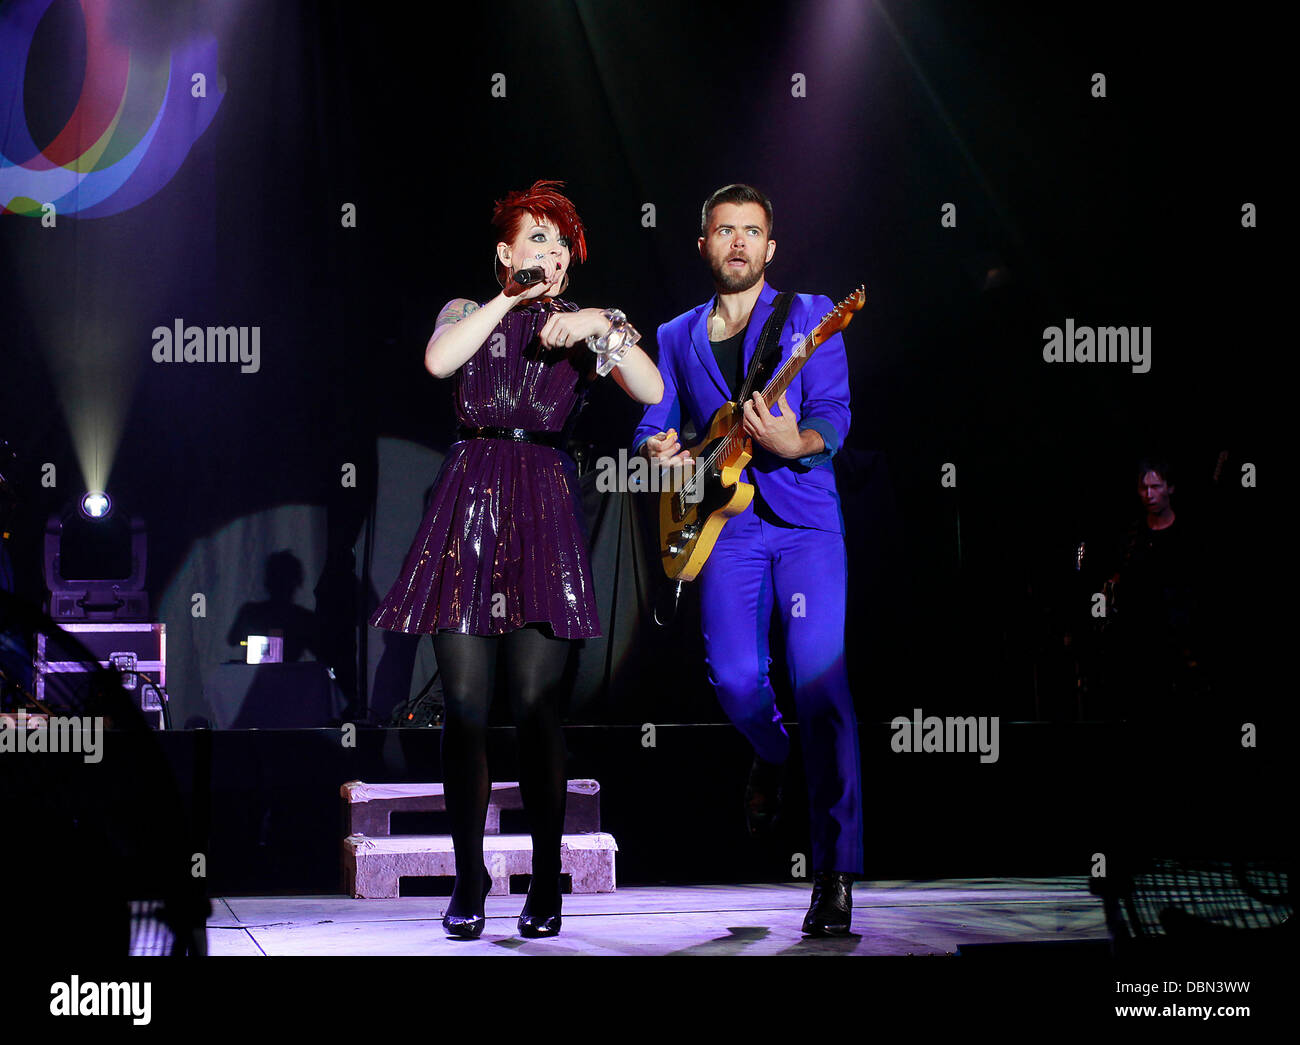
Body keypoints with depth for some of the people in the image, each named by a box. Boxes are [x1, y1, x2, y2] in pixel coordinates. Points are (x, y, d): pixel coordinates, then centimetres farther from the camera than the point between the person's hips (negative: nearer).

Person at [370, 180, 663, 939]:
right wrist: (513, 298, -3)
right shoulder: (468, 313, 16)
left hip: (546, 511, -1)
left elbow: (651, 391, -2)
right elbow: (439, 362, -8)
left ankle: (546, 883, 2)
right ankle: (468, 882, 4)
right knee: (465, 701, -4)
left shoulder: (588, 322, 14)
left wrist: (601, 329, -13)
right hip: (469, 506, 1)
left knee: (537, 702, -6)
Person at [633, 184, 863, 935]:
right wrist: (657, 452, -7)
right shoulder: (677, 338, 18)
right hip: (727, 526, 3)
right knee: (735, 679, -11)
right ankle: (773, 756, 28)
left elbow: (834, 419, -3)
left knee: (821, 680, -16)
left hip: (806, 518, -3)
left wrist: (796, 444, -26)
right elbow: (653, 429, 18)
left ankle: (836, 875, -13)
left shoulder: (810, 316, 7)